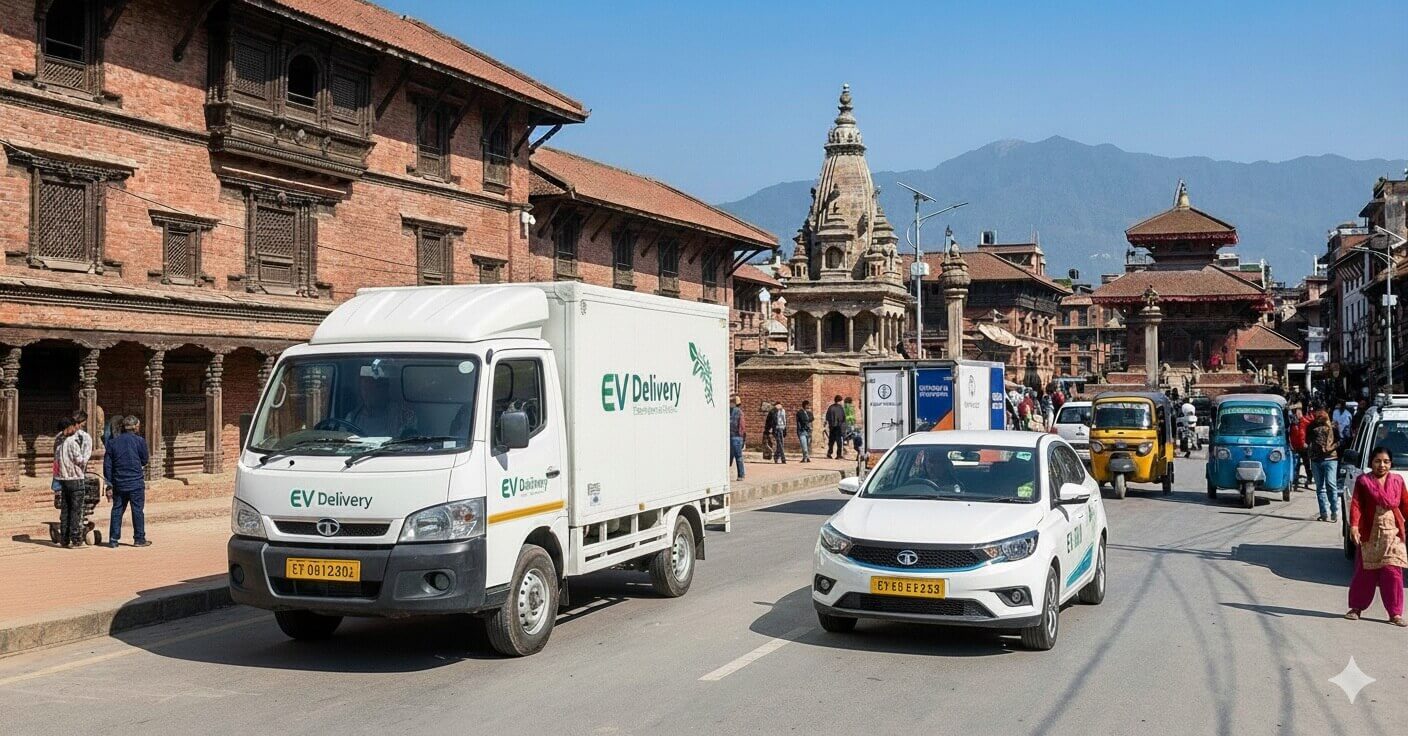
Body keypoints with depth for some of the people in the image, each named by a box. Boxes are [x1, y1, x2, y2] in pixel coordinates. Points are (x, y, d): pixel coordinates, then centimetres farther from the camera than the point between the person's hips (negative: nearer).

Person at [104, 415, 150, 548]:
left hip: (118, 483, 3)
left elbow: (107, 465, 4)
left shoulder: (112, 442, 4)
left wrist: (109, 485, 7)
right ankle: (139, 539, 7)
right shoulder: (139, 441, -5)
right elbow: (144, 461, 4)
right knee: (138, 511, 4)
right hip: (136, 482, -3)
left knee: (117, 510, 9)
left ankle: (113, 539, 8)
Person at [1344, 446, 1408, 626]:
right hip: (1369, 534, -2)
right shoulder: (1363, 481, -1)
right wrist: (1354, 526, -21)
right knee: (1365, 573, 3)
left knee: (1393, 573, -3)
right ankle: (1356, 607, 18)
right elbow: (1356, 504, -9)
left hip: (1393, 534, 2)